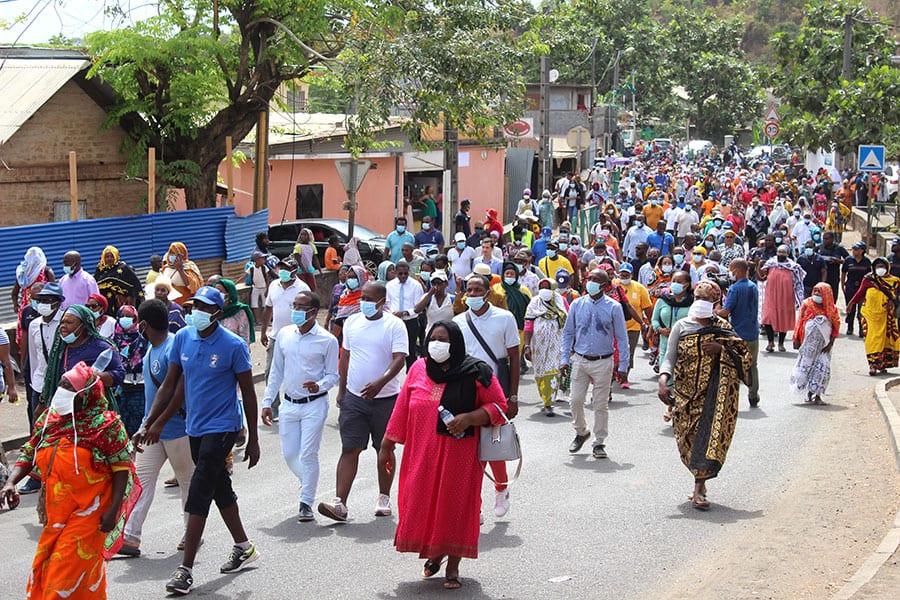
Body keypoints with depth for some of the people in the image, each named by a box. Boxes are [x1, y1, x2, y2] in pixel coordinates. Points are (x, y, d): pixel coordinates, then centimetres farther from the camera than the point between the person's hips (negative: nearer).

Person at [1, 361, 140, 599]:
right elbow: (29, 455, 13)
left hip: (89, 513, -6)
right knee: (44, 567, 12)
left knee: (70, 567, -8)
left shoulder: (105, 424, -11)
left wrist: (112, 510, -15)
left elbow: (122, 468, -10)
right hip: (56, 512, 7)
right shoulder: (48, 420, 7)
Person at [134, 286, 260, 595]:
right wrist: (147, 425, 3)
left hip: (222, 428, -6)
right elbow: (169, 385, 8)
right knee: (219, 488, 18)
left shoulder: (233, 345, -13)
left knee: (198, 495, -12)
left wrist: (253, 440, -4)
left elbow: (248, 393, -6)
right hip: (195, 427, 6)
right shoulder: (182, 338, 1)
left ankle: (186, 570, -10)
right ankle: (244, 548, 37)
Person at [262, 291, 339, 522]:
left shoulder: (327, 340, -7)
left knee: (308, 454, -6)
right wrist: (267, 402, 10)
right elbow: (276, 371, 13)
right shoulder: (284, 335, 5)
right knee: (289, 454, 8)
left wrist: (319, 386, -23)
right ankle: (308, 483, 36)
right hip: (289, 404, 4)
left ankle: (306, 503, 7)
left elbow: (332, 375, -2)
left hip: (314, 404, -4)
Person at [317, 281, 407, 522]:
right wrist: (341, 389, 16)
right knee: (350, 449, -5)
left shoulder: (395, 325, -7)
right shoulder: (352, 322, 8)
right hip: (354, 397, 3)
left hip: (385, 398, -3)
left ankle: (384, 498, 24)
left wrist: (381, 382, -31)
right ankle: (339, 503, -10)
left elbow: (399, 358, -17)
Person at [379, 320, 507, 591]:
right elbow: (402, 410, 10)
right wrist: (387, 445, 10)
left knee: (456, 504, 2)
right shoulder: (419, 369, 6)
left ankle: (453, 567, 16)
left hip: (459, 454, -3)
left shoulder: (476, 373, -3)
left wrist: (469, 418, -17)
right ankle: (434, 552, 30)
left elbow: (498, 406, -1)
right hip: (421, 454, 3)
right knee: (421, 502, 4)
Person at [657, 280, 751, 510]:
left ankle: (698, 490, -17)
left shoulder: (722, 327, 7)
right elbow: (670, 357, 0)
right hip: (686, 391, 2)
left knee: (709, 434, -14)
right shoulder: (681, 327, 7)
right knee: (688, 437, 1)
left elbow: (742, 355, 5)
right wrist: (663, 380, -18)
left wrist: (721, 349, -13)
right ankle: (700, 479, 24)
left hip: (714, 388, -1)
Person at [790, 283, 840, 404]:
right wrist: (796, 339, 2)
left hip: (824, 344, 0)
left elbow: (836, 328, 4)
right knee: (806, 365, 1)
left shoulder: (831, 310, 1)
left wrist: (831, 343, -5)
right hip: (809, 342, 0)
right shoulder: (807, 305, 0)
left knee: (823, 366, -5)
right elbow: (799, 323, 5)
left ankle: (817, 395, 1)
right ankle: (809, 393, 13)